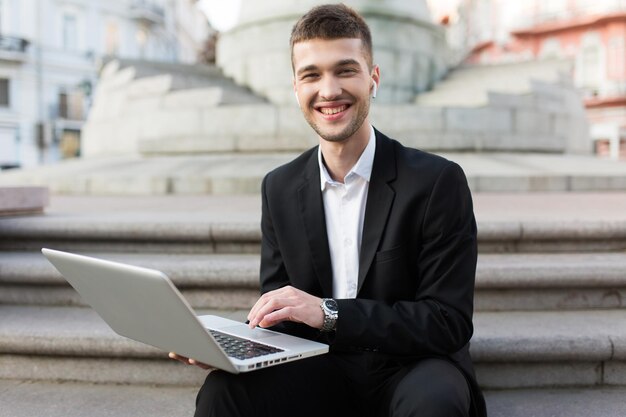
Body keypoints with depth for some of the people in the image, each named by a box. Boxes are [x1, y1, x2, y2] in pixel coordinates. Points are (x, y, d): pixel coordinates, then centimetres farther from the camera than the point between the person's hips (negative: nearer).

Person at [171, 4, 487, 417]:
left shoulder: (438, 181, -11)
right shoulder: (280, 189, 2)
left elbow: (450, 322, -15)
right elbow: (279, 314, 6)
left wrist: (328, 312, -26)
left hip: (407, 369, -1)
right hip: (321, 370, 2)